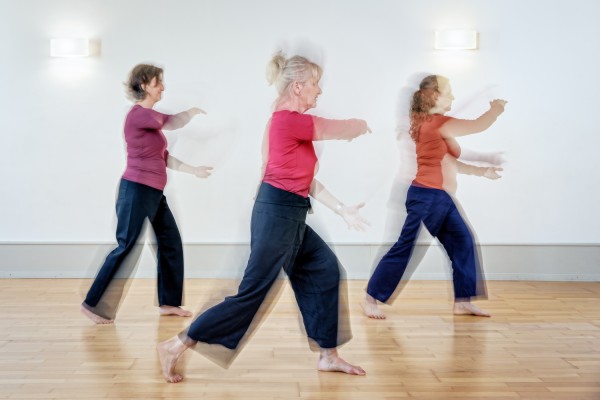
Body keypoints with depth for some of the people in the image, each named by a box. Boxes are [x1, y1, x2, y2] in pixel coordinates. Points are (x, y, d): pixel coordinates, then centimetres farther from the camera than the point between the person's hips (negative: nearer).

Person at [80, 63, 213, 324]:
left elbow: (164, 158, 16)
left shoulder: (150, 118, 16)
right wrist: (193, 112, -4)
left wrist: (194, 170, 14)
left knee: (171, 244, 11)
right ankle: (93, 304, 6)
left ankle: (168, 303, 19)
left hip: (153, 193, 10)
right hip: (137, 191, -10)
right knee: (127, 248, -4)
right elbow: (172, 122, -23)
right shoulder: (138, 114, -13)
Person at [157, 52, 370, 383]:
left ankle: (328, 356, 23)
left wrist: (343, 210, 15)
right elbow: (345, 129, -10)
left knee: (325, 270, 15)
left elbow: (306, 181, 15)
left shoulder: (292, 123, 13)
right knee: (253, 294, -4)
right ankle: (175, 346, 4)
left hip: (288, 215, 10)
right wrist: (366, 125, 13)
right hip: (278, 213, -10)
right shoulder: (289, 120, -18)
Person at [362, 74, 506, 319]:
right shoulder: (437, 123, -15)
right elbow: (479, 126, -16)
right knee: (404, 247, -5)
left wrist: (481, 171, 17)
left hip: (441, 198, 10)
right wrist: (496, 108, 4)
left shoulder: (433, 124, 15)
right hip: (427, 197, -10)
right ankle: (371, 299, 5)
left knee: (463, 243, 10)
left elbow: (449, 162, 16)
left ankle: (463, 301, 16)